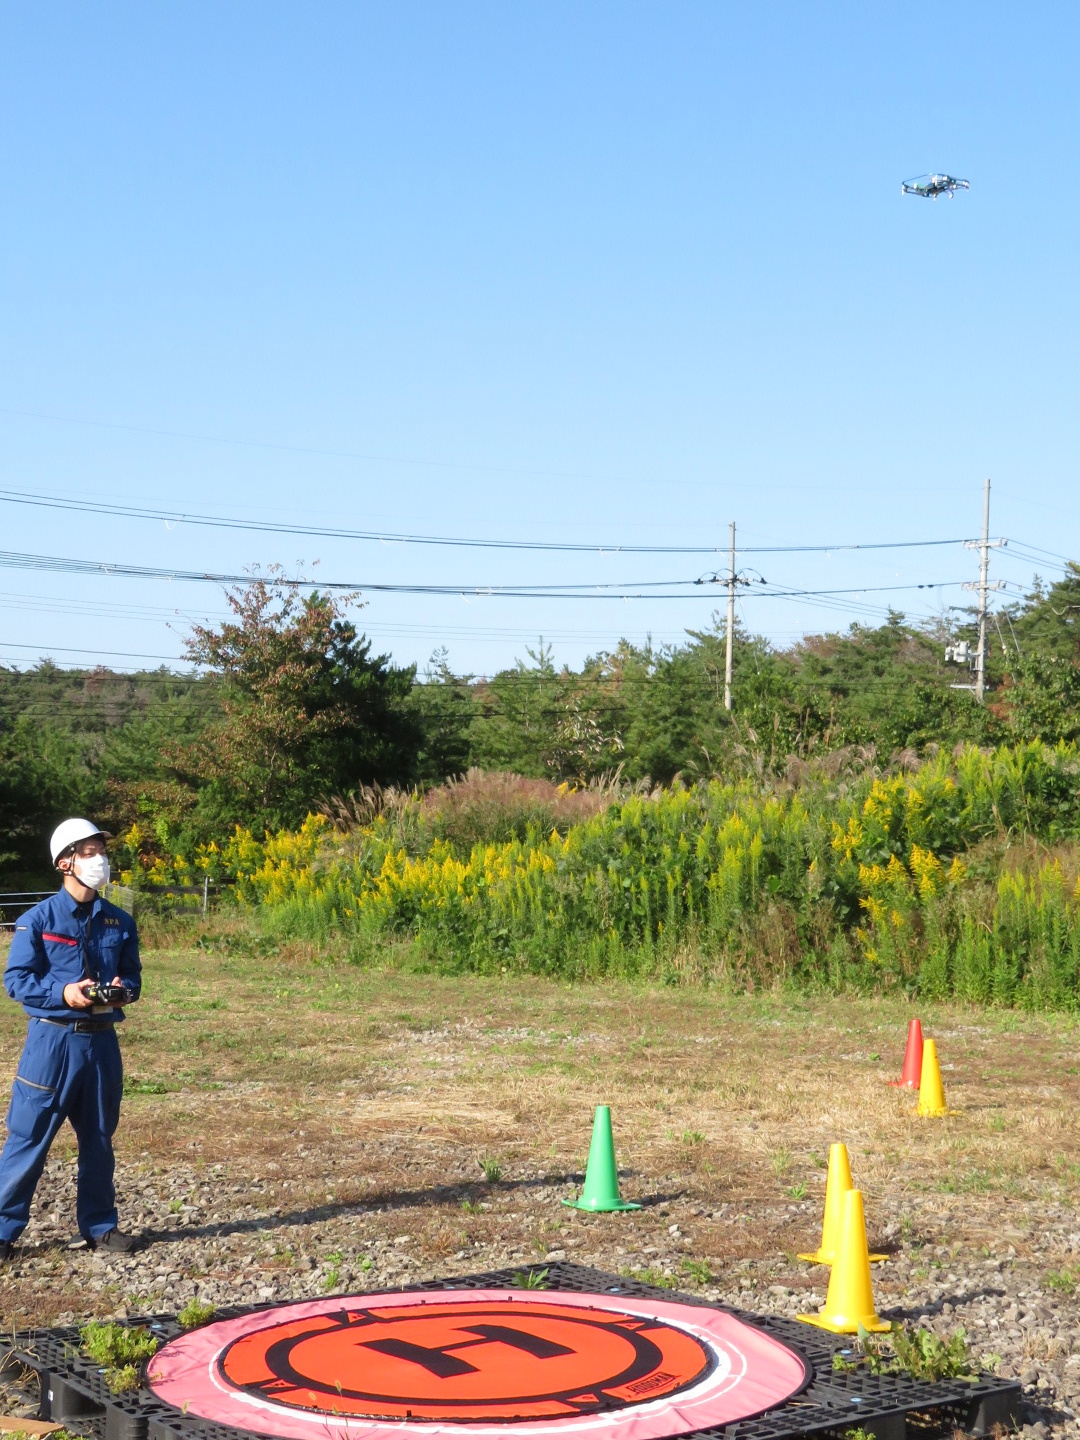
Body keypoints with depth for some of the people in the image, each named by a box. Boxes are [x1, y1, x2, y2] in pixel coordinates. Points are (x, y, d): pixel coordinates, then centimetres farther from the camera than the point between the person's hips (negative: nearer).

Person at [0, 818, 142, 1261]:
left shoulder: (119, 922, 7)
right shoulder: (37, 920, -7)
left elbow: (132, 975, 14)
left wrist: (124, 988, -9)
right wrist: (63, 993, -21)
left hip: (102, 1041, 4)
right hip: (52, 1039, -4)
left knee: (99, 1138, 14)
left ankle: (99, 1224, 26)